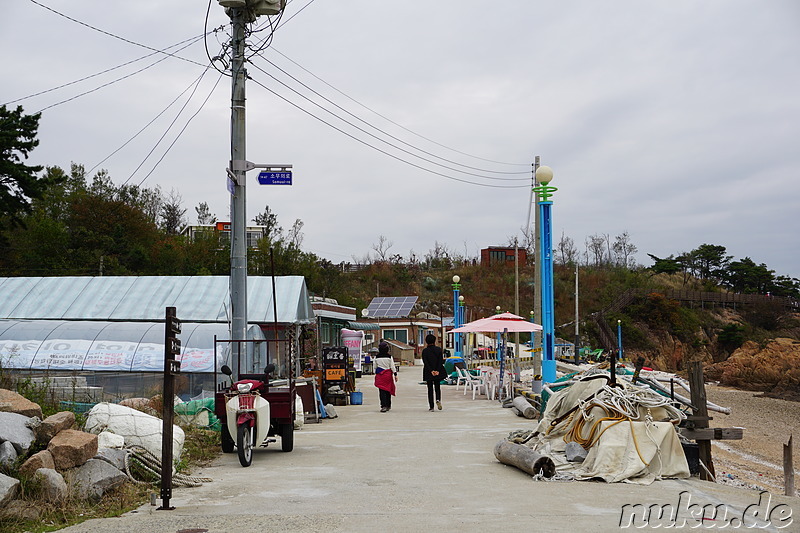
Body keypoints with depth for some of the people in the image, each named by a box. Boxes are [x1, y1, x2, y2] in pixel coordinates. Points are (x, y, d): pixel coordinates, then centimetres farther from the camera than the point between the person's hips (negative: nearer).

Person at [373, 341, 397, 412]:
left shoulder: (377, 357, -1)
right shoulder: (389, 357, -6)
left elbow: (375, 367, 9)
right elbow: (392, 366, -3)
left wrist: (376, 374, 23)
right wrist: (395, 375, 3)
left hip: (379, 375, 0)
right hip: (388, 374, 0)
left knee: (382, 391, -2)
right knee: (388, 390, 13)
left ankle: (384, 406, -14)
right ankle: (388, 405, 23)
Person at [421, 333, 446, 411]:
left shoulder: (425, 351, -4)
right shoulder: (439, 349, -1)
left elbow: (425, 362, -10)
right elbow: (440, 361, -8)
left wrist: (431, 371, -12)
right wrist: (437, 371, -10)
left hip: (428, 373, -1)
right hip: (438, 372, 1)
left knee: (430, 389, 6)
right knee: (437, 387, 14)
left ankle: (431, 406, 3)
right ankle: (438, 399, -13)